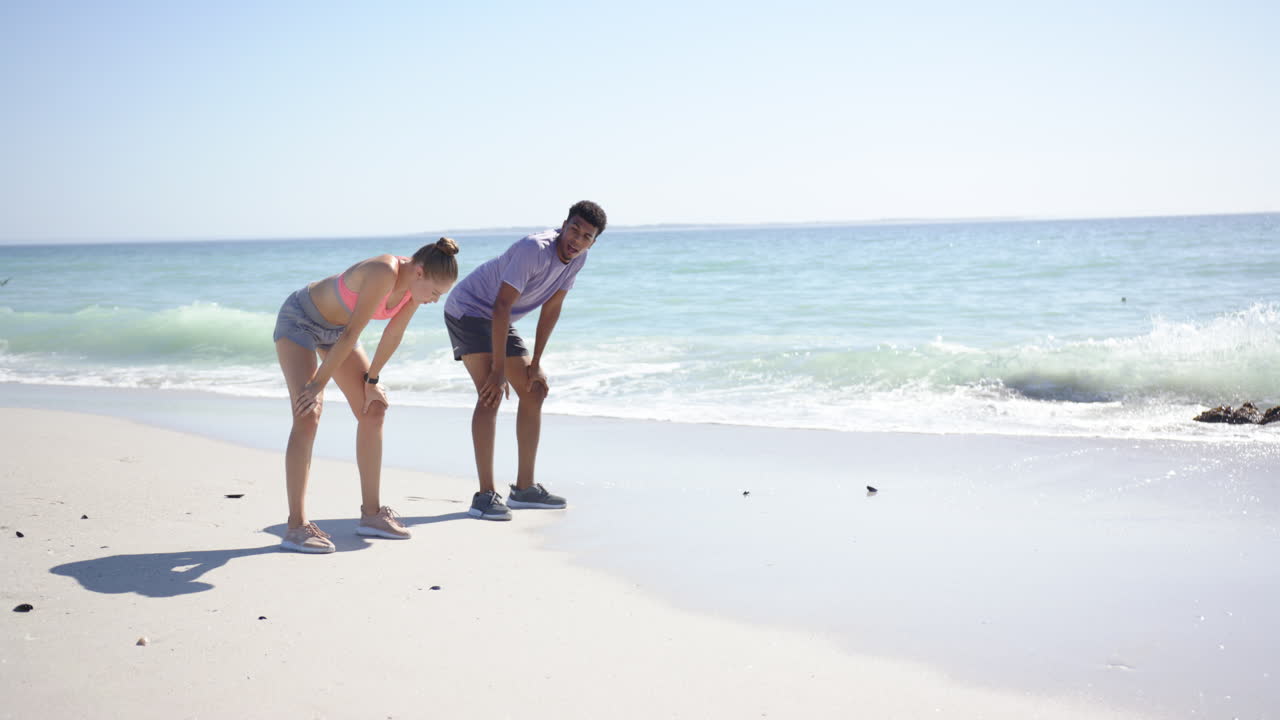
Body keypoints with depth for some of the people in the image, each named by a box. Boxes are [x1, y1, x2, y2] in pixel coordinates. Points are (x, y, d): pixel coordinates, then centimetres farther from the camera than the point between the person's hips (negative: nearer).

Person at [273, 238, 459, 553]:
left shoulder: (417, 281, -13)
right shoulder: (384, 273, -37)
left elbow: (394, 334, -1)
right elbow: (352, 334, -32)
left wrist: (371, 380, 5)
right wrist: (319, 383, -26)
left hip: (333, 328, 8)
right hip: (299, 321, -8)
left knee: (373, 411, 4)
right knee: (308, 416, -20)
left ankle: (371, 513, 12)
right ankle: (296, 525, -18)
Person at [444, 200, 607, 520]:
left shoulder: (577, 257, -6)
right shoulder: (534, 249, -31)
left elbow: (551, 308, 2)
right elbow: (501, 307, -34)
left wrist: (535, 363, 0)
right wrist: (498, 370, -34)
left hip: (499, 320, 9)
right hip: (467, 310, -9)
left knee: (534, 392, 8)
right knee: (491, 394, -22)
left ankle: (524, 488, 15)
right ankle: (485, 496, -23)